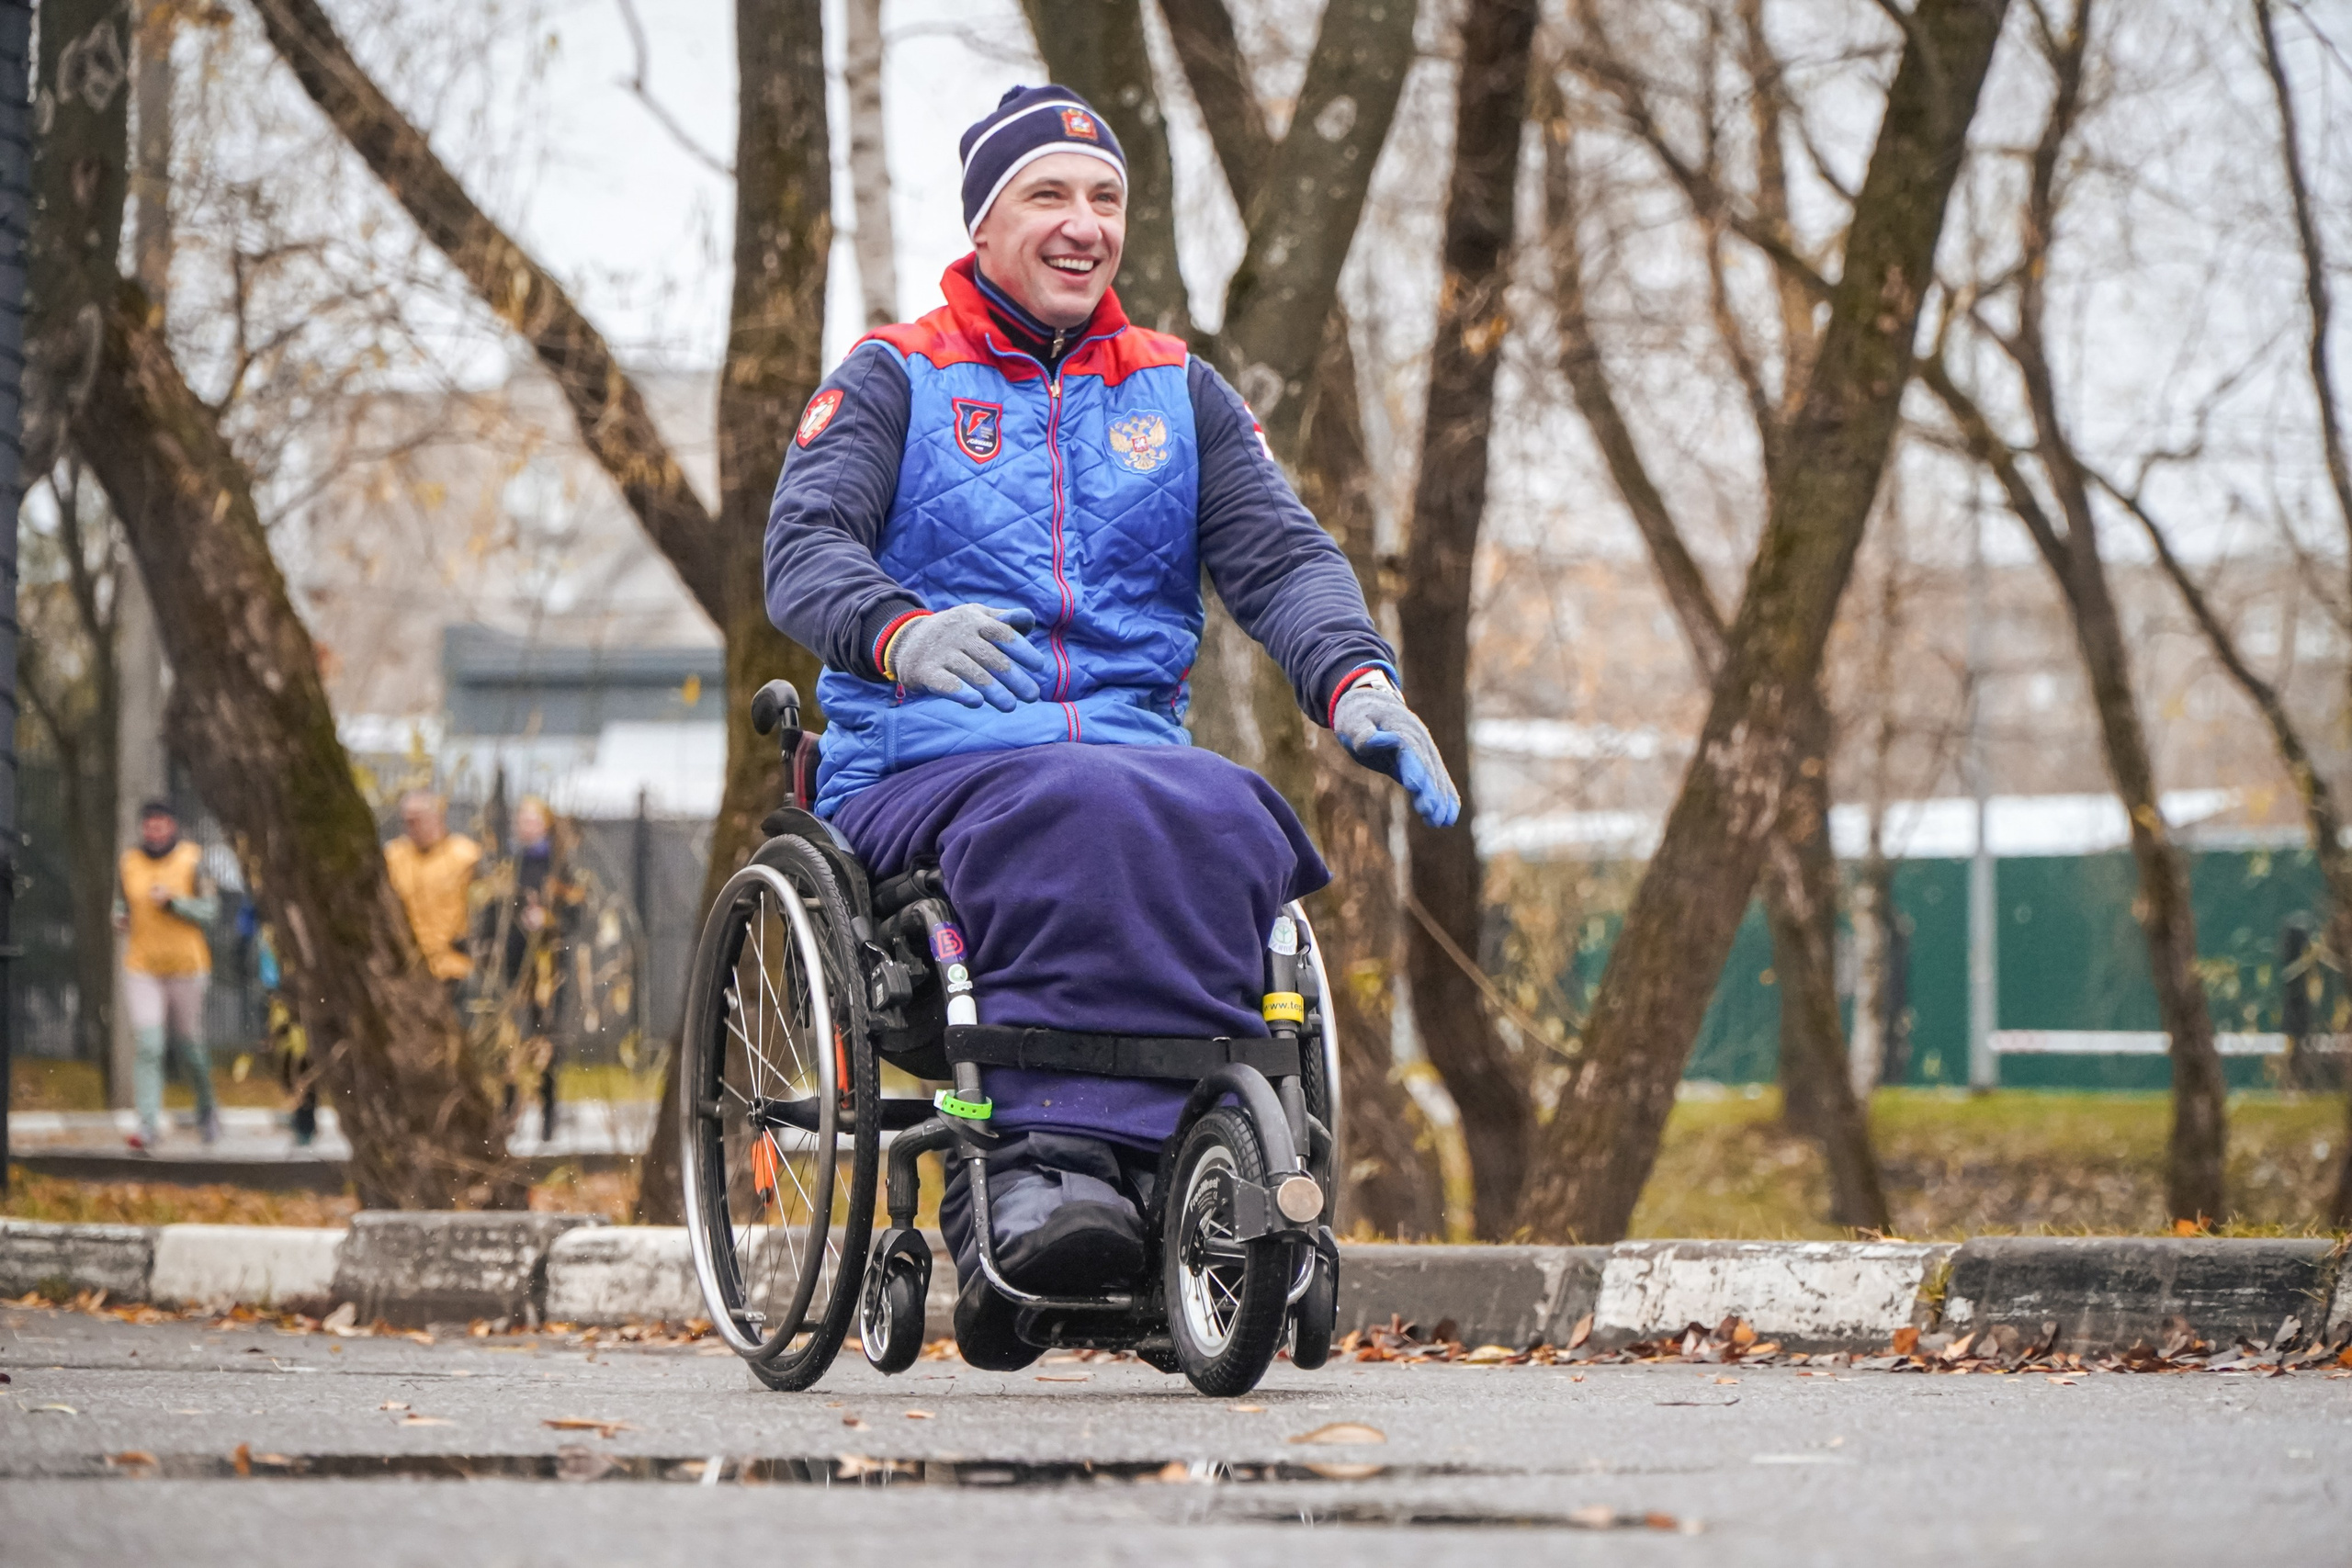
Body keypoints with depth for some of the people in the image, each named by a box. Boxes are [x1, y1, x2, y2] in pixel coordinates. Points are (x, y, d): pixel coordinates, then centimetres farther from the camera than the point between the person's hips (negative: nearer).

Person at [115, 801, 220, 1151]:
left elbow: (208, 910, -6)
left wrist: (172, 901, -20)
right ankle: (149, 1125, -15)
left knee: (188, 1046, 9)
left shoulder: (192, 860, -4)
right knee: (146, 1047, -12)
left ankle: (206, 1105, 36)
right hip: (141, 967, 2)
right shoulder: (130, 861, 4)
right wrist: (120, 918, -3)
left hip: (186, 964, -2)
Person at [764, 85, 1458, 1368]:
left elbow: (1277, 554, 10)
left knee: (1224, 825, -33)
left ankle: (1048, 1160, -42)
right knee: (1084, 818, -37)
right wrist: (902, 632, -28)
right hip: (923, 767, -3)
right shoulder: (897, 380, 11)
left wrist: (1357, 681, -13)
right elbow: (804, 550, -5)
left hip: (1134, 747, 3)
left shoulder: (1176, 393, 22)